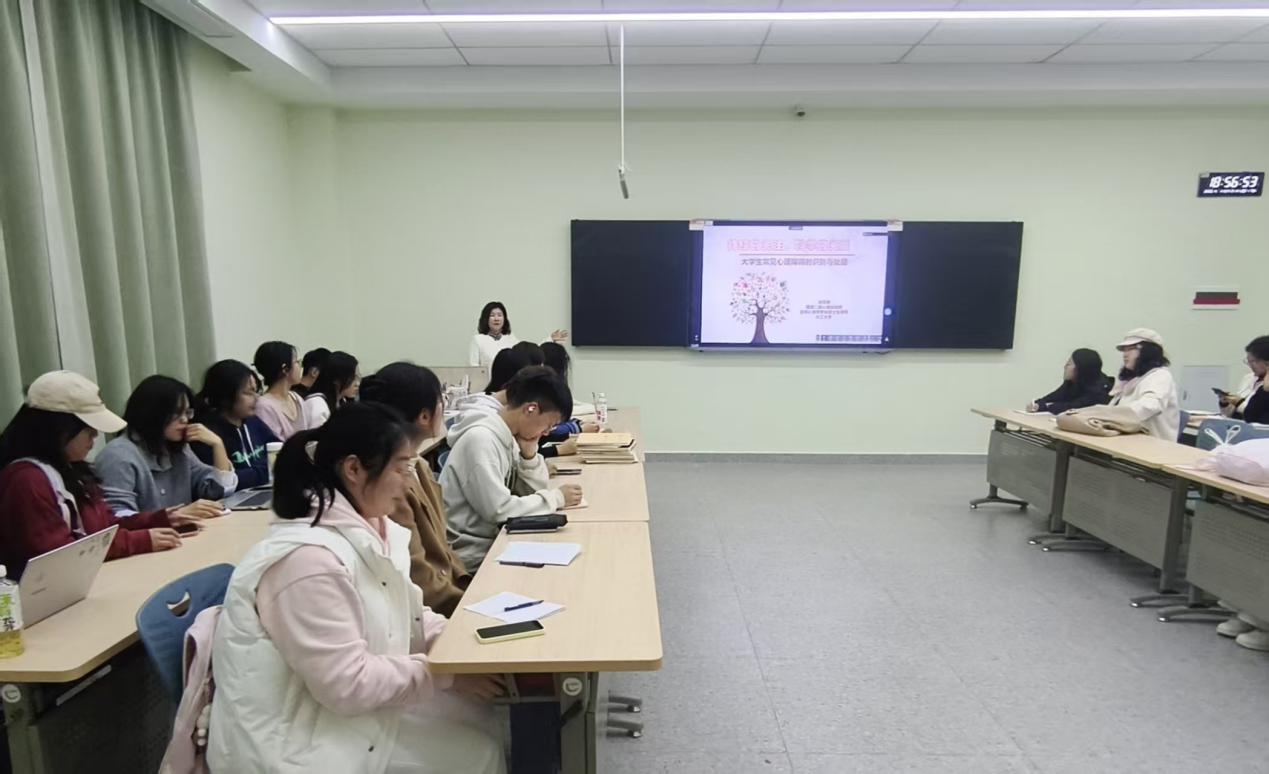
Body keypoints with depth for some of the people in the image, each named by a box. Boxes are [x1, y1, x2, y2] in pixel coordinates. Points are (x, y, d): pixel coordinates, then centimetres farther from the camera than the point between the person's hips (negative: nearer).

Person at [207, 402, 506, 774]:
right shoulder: (309, 558, -28)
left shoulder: (366, 529, 0)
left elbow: (399, 618, 9)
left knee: (475, 714, 2)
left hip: (343, 706, 8)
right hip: (299, 741, -8)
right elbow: (349, 684, -27)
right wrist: (446, 671, -18)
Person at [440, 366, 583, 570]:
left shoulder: (506, 436, 3)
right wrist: (556, 498, -18)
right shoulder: (480, 439, -23)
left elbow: (534, 490, 7)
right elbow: (499, 510, -28)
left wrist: (529, 453, -10)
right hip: (472, 556, -8)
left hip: (491, 540, 8)